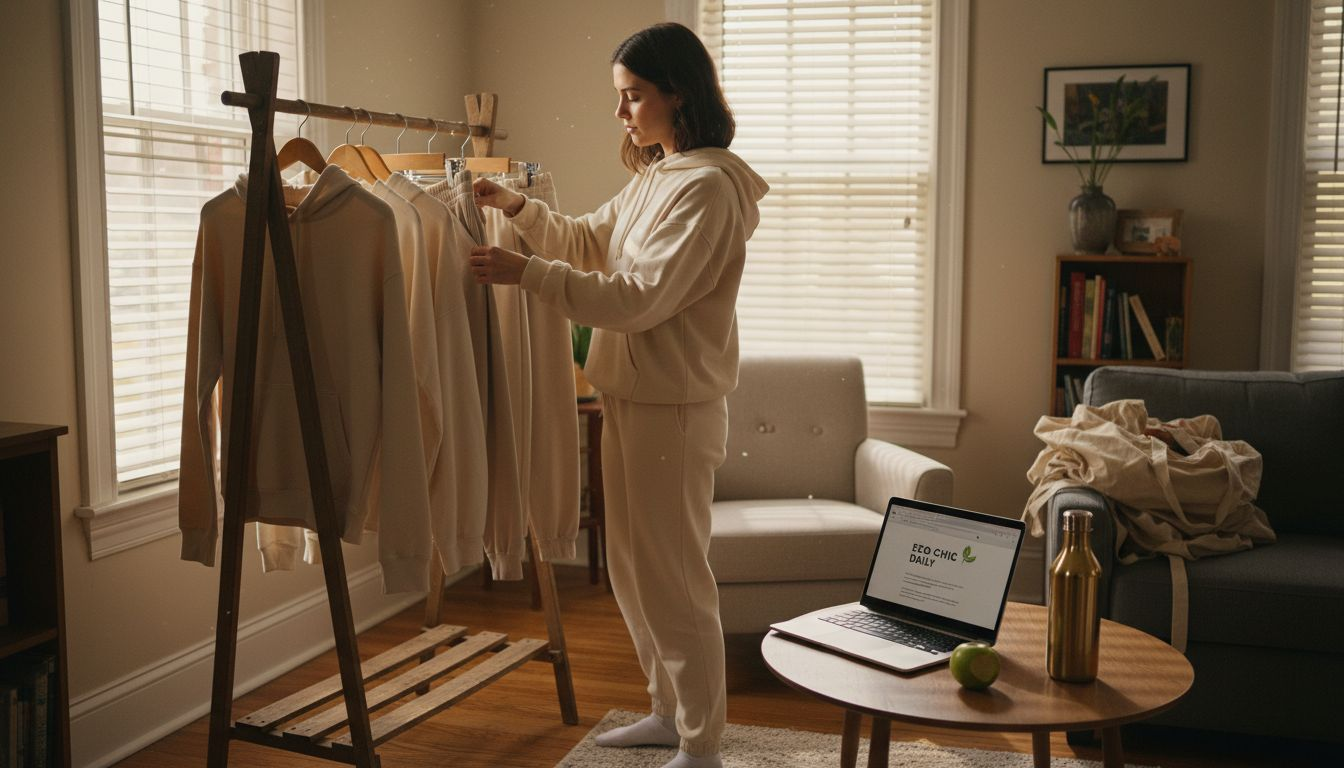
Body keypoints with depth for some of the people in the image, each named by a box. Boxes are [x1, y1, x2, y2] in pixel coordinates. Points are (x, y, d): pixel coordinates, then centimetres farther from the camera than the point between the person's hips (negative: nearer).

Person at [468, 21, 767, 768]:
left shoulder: (708, 187, -17)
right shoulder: (654, 178, 12)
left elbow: (640, 298, -23)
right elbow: (587, 242, 21)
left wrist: (527, 272, -22)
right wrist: (517, 207, 6)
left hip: (674, 407, -10)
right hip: (630, 398, 10)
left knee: (674, 580, 0)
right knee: (632, 571, 18)